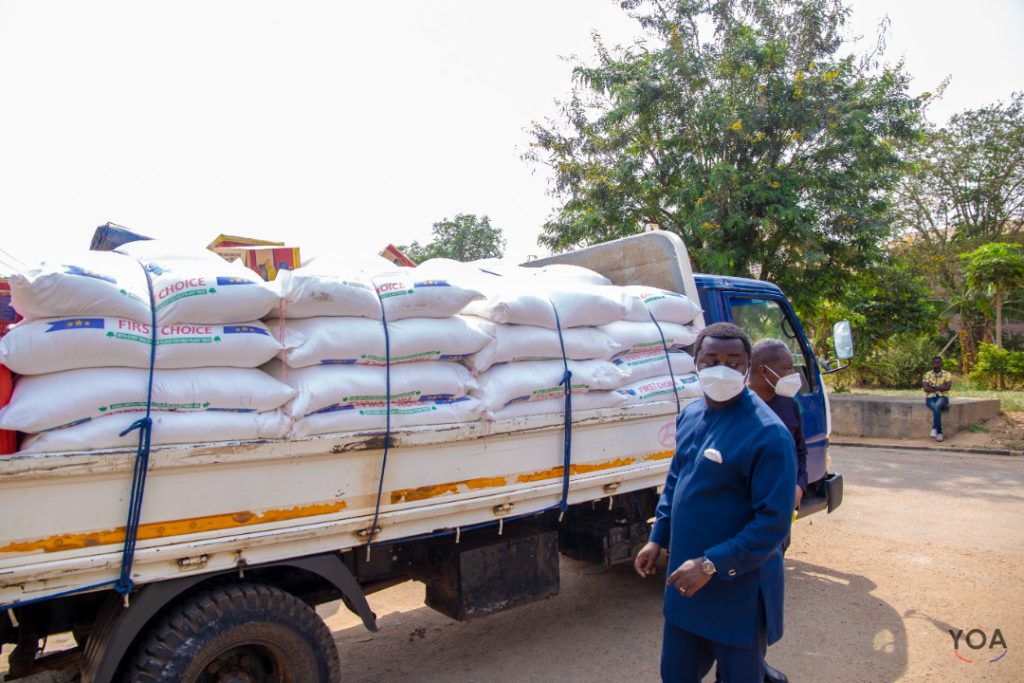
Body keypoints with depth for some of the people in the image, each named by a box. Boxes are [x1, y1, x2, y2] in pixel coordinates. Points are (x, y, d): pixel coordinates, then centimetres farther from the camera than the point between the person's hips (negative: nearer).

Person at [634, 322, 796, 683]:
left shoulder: (768, 433, -20)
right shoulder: (689, 415, 2)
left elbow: (774, 520, -21)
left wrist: (712, 564, -23)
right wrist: (657, 538, 10)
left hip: (739, 588, -6)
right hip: (685, 579, 6)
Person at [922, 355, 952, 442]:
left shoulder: (947, 374, 7)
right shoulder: (927, 375, 8)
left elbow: (947, 387, -10)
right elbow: (925, 388, -6)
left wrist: (933, 387, -10)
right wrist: (940, 387, -8)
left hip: (942, 397, 0)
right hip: (930, 398, 1)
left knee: (937, 406, -37)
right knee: (936, 408, -34)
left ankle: (934, 429, -33)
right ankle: (939, 432, -30)